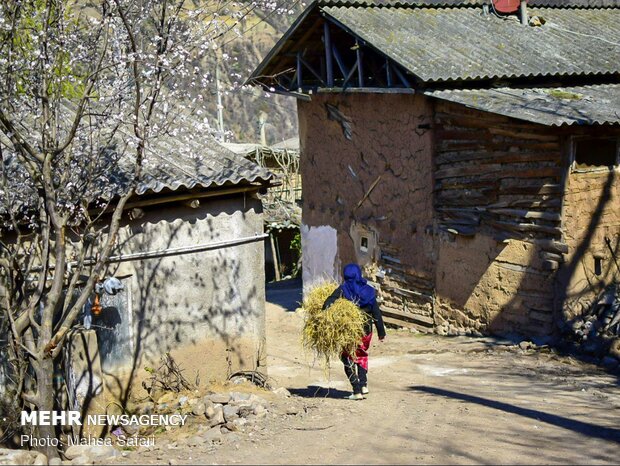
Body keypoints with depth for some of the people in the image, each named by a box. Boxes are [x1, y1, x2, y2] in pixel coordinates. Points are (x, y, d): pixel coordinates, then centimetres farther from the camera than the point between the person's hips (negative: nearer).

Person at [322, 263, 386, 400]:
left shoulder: (342, 290, -6)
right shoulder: (369, 291, 2)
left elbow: (327, 304, -19)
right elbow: (376, 313, 4)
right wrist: (381, 332, 10)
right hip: (366, 331, 4)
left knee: (348, 358, 10)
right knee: (361, 355, 26)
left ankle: (357, 391, 2)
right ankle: (363, 385, 11)